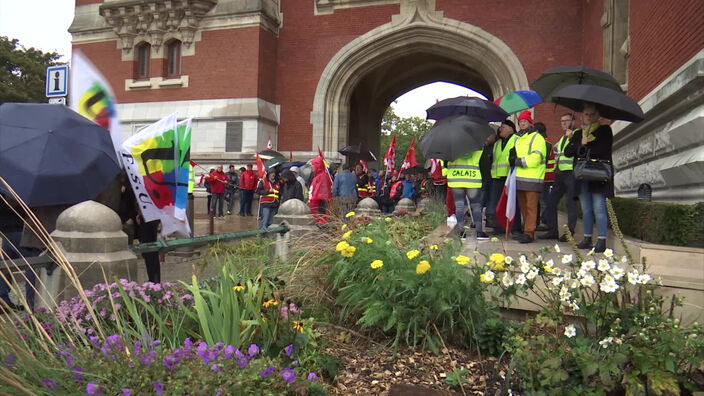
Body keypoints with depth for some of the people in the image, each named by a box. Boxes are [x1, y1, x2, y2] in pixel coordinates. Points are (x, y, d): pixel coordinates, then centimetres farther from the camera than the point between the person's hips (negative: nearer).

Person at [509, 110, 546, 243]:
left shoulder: (537, 137, -2)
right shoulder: (517, 138, 21)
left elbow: (535, 158, -14)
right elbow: (512, 157, 20)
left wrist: (518, 161, -11)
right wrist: (512, 158, -3)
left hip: (532, 179, -7)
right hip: (519, 178, 7)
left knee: (531, 206, -6)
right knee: (523, 206, 11)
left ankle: (529, 233, -5)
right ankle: (526, 231, 19)